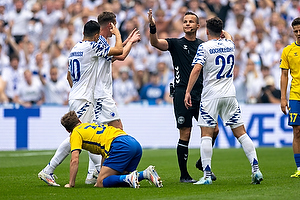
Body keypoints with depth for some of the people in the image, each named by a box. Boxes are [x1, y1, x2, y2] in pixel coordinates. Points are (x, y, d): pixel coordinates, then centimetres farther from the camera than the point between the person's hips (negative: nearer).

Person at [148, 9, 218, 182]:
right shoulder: (176, 44, 2)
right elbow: (155, 43, -14)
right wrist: (152, 27, -34)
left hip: (200, 94, 4)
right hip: (182, 94, -4)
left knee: (213, 130, -1)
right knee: (185, 134, -4)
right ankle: (184, 174, 4)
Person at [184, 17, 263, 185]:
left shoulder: (204, 47, -5)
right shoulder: (229, 44, 9)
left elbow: (196, 70, -15)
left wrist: (188, 92, -14)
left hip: (211, 96, -4)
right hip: (230, 95, 4)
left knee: (206, 134, -2)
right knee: (241, 133, 7)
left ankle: (207, 175, -10)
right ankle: (256, 169, 0)